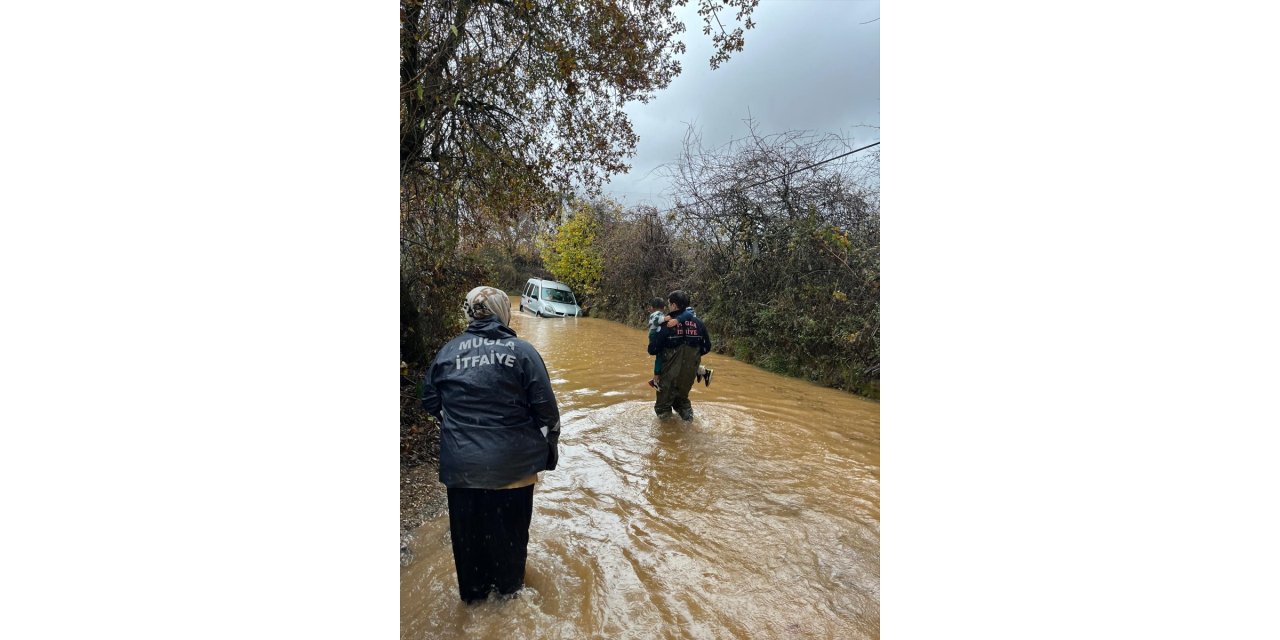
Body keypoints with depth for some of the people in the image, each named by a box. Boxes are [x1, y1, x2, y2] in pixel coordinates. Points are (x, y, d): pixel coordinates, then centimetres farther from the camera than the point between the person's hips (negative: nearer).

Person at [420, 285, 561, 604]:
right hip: (512, 463, -2)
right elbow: (545, 408, -12)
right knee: (510, 526, 19)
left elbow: (430, 402, 6)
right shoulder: (522, 350, -11)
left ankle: (473, 591, 41)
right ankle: (509, 586, 39)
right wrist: (550, 446, 3)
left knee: (468, 528, 22)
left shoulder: (448, 351, -3)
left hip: (461, 465, 2)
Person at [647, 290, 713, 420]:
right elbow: (706, 347, 7)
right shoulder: (698, 323, -2)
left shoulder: (667, 324, -16)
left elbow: (652, 350, -14)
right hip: (690, 373, 5)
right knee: (682, 397, 30)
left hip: (670, 374, -4)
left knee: (664, 401, 16)